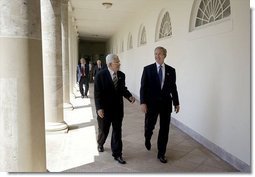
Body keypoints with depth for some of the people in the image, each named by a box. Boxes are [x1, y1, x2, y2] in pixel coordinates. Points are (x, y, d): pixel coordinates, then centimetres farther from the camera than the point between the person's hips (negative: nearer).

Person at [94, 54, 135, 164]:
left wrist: (129, 96, -9)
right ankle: (100, 144, 48)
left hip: (118, 109, 3)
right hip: (105, 109, -3)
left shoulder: (121, 75, 1)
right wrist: (99, 108, -20)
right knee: (103, 130, 15)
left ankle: (117, 154, 19)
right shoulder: (100, 75, -12)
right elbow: (97, 93, -13)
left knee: (117, 131, 7)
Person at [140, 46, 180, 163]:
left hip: (166, 103, 2)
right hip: (151, 103, -1)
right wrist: (143, 102, -14)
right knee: (149, 126, 10)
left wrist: (176, 103, 8)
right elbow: (143, 87, -5)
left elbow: (173, 87, 7)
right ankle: (147, 139, 45)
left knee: (164, 129, 6)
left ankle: (161, 153, 22)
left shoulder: (171, 70, 4)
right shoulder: (147, 69, -2)